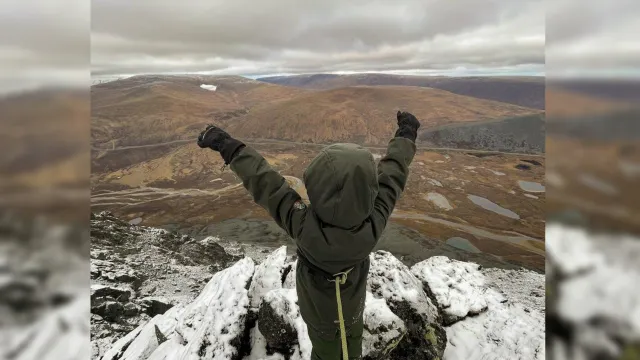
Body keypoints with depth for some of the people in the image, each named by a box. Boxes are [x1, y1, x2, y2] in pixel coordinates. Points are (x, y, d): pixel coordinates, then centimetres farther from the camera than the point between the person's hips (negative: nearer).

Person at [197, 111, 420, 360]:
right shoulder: (373, 226, -38)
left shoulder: (305, 227, -43)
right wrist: (406, 135, -7)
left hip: (318, 309, -1)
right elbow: (391, 176, -24)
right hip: (353, 307, 1)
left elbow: (265, 183, -34)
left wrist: (228, 147, -21)